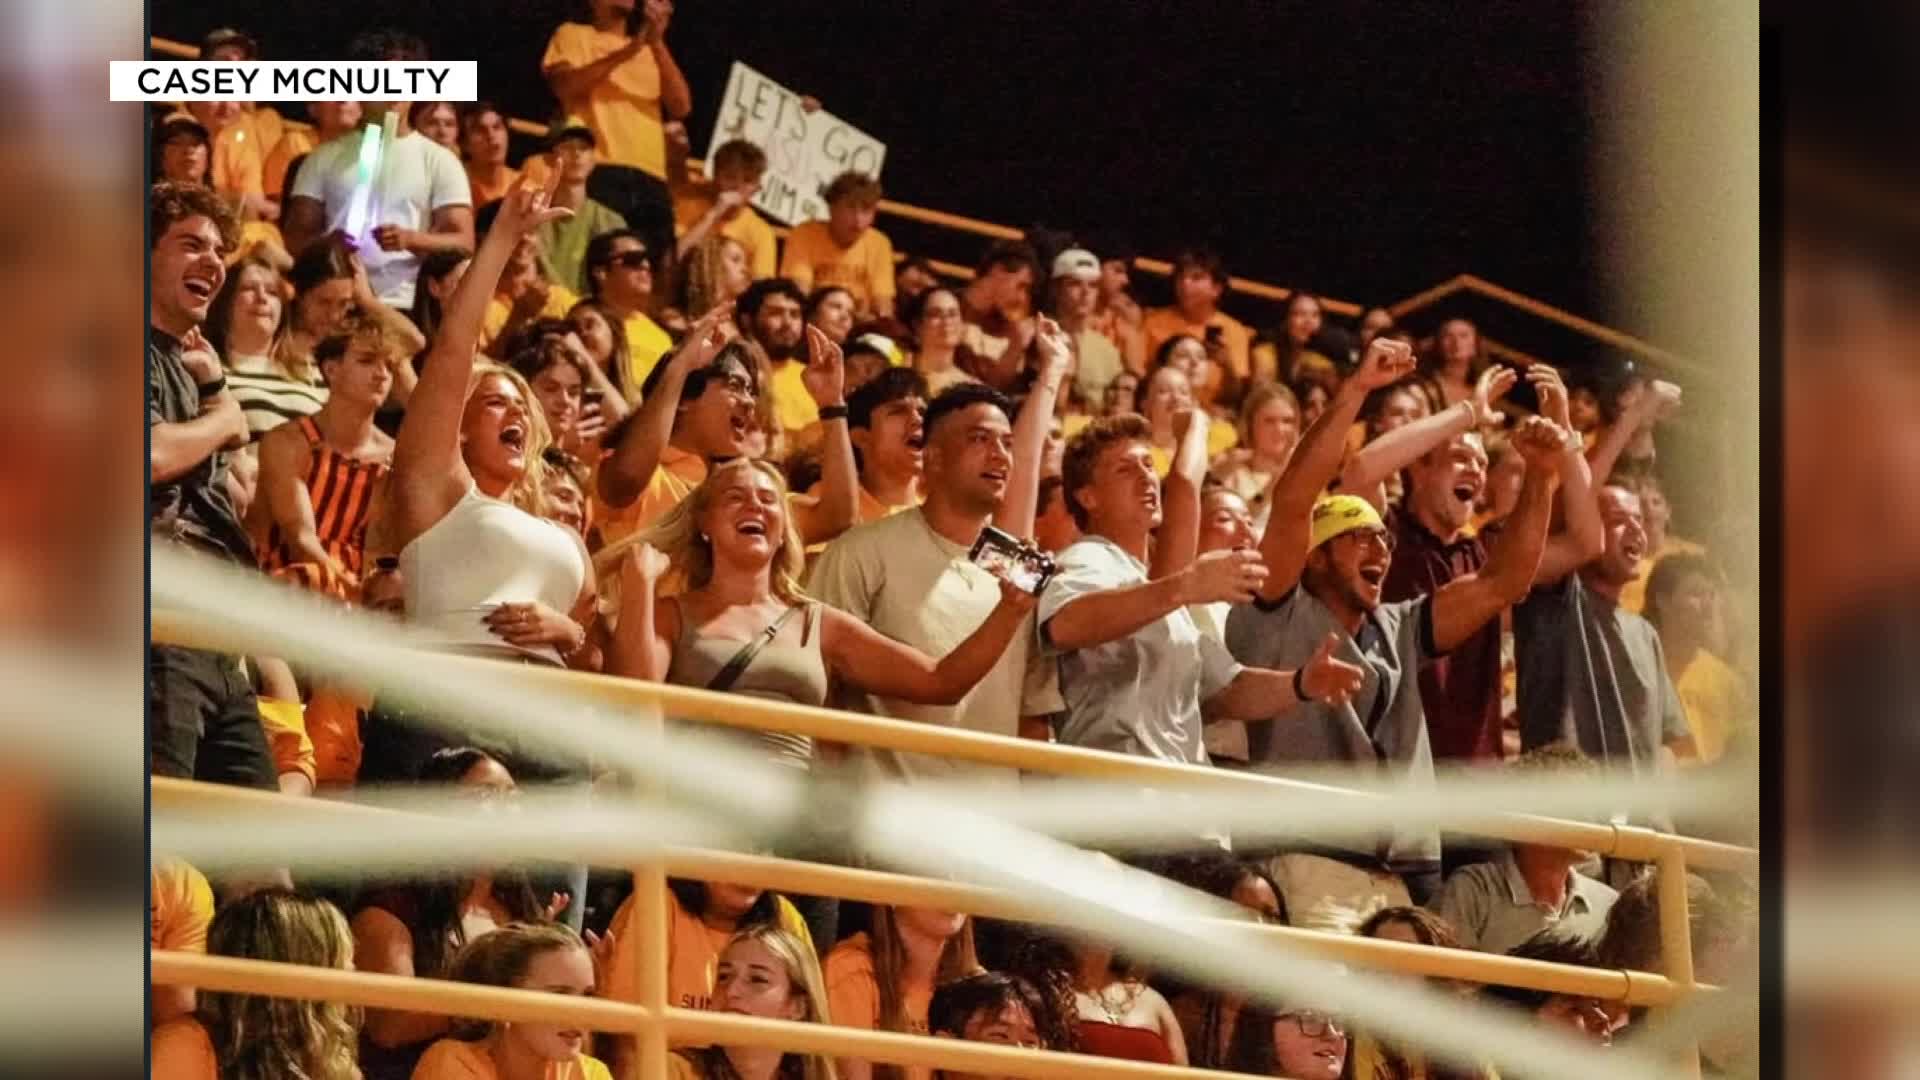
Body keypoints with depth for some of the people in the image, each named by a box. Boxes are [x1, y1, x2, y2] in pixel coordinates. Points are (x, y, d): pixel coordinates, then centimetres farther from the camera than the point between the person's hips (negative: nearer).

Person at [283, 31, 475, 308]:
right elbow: (296, 237, 10)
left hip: (407, 307, -1)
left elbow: (463, 243, 1)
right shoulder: (326, 158, 12)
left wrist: (411, 239, -18)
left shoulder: (439, 160, 8)